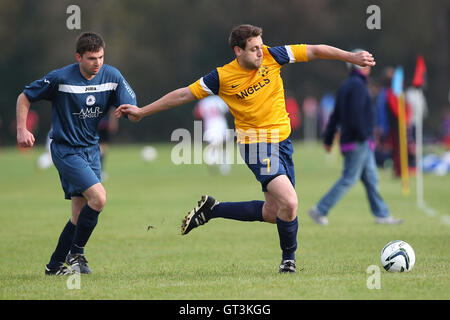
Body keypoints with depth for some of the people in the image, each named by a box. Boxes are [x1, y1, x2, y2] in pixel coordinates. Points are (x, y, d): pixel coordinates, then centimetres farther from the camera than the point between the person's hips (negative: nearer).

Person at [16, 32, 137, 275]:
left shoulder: (112, 76, -2)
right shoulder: (60, 78, -13)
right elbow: (25, 97, -2)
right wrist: (22, 130, -11)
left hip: (91, 148, 6)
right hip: (65, 150, -6)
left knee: (81, 214, 6)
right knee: (98, 197, -21)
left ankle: (55, 265, 19)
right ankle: (76, 252, -4)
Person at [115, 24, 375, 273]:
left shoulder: (271, 57, -3)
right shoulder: (223, 77, -11)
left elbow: (314, 51, 0)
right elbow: (184, 94, -2)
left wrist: (351, 57, -7)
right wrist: (142, 111, 2)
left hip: (283, 140, 6)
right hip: (258, 146, -6)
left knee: (273, 213, 10)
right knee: (290, 203, -20)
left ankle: (212, 209, 27)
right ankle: (288, 257, 5)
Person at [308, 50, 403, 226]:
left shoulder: (346, 86, 16)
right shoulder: (358, 85, -13)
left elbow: (335, 116, 18)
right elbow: (356, 113, -24)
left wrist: (328, 139, 19)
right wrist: (363, 136, -22)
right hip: (358, 142, -10)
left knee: (371, 178, 11)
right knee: (349, 179, -8)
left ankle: (381, 214, 13)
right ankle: (320, 210, -6)